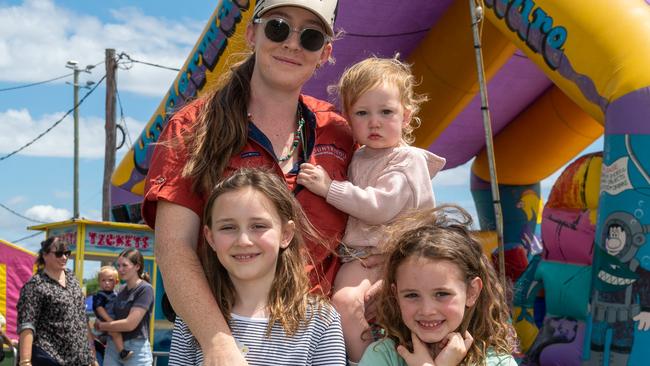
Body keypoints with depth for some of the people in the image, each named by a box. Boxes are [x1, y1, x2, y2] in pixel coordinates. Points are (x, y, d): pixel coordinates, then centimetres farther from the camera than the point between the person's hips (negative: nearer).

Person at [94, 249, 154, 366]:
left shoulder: (145, 289, -11)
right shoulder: (122, 291, 12)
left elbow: (130, 324, -16)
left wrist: (100, 326, -5)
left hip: (136, 349, -7)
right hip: (113, 347, 7)